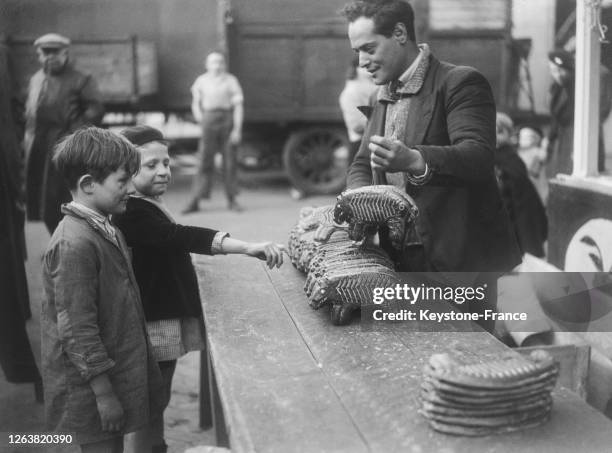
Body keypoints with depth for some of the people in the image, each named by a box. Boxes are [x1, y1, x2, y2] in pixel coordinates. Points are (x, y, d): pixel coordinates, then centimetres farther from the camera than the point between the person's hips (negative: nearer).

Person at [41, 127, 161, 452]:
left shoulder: (104, 229, 7)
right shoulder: (75, 244, -24)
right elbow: (76, 329, -24)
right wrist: (103, 393, -20)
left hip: (118, 373, 9)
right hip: (91, 388, -9)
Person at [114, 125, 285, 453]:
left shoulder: (149, 206, 11)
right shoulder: (131, 214, -22)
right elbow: (181, 237, -35)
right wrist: (247, 247, -43)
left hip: (169, 315, 10)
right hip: (154, 324, -10)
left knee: (158, 399, 19)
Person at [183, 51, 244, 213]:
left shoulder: (231, 81, -1)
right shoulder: (201, 81, 6)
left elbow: (238, 106, -3)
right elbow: (196, 103, 19)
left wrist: (237, 129, -10)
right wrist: (199, 117, 3)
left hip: (228, 120, 0)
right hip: (209, 122, 1)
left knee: (230, 161, 4)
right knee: (205, 161, -4)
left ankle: (231, 200, 15)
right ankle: (194, 201, -4)